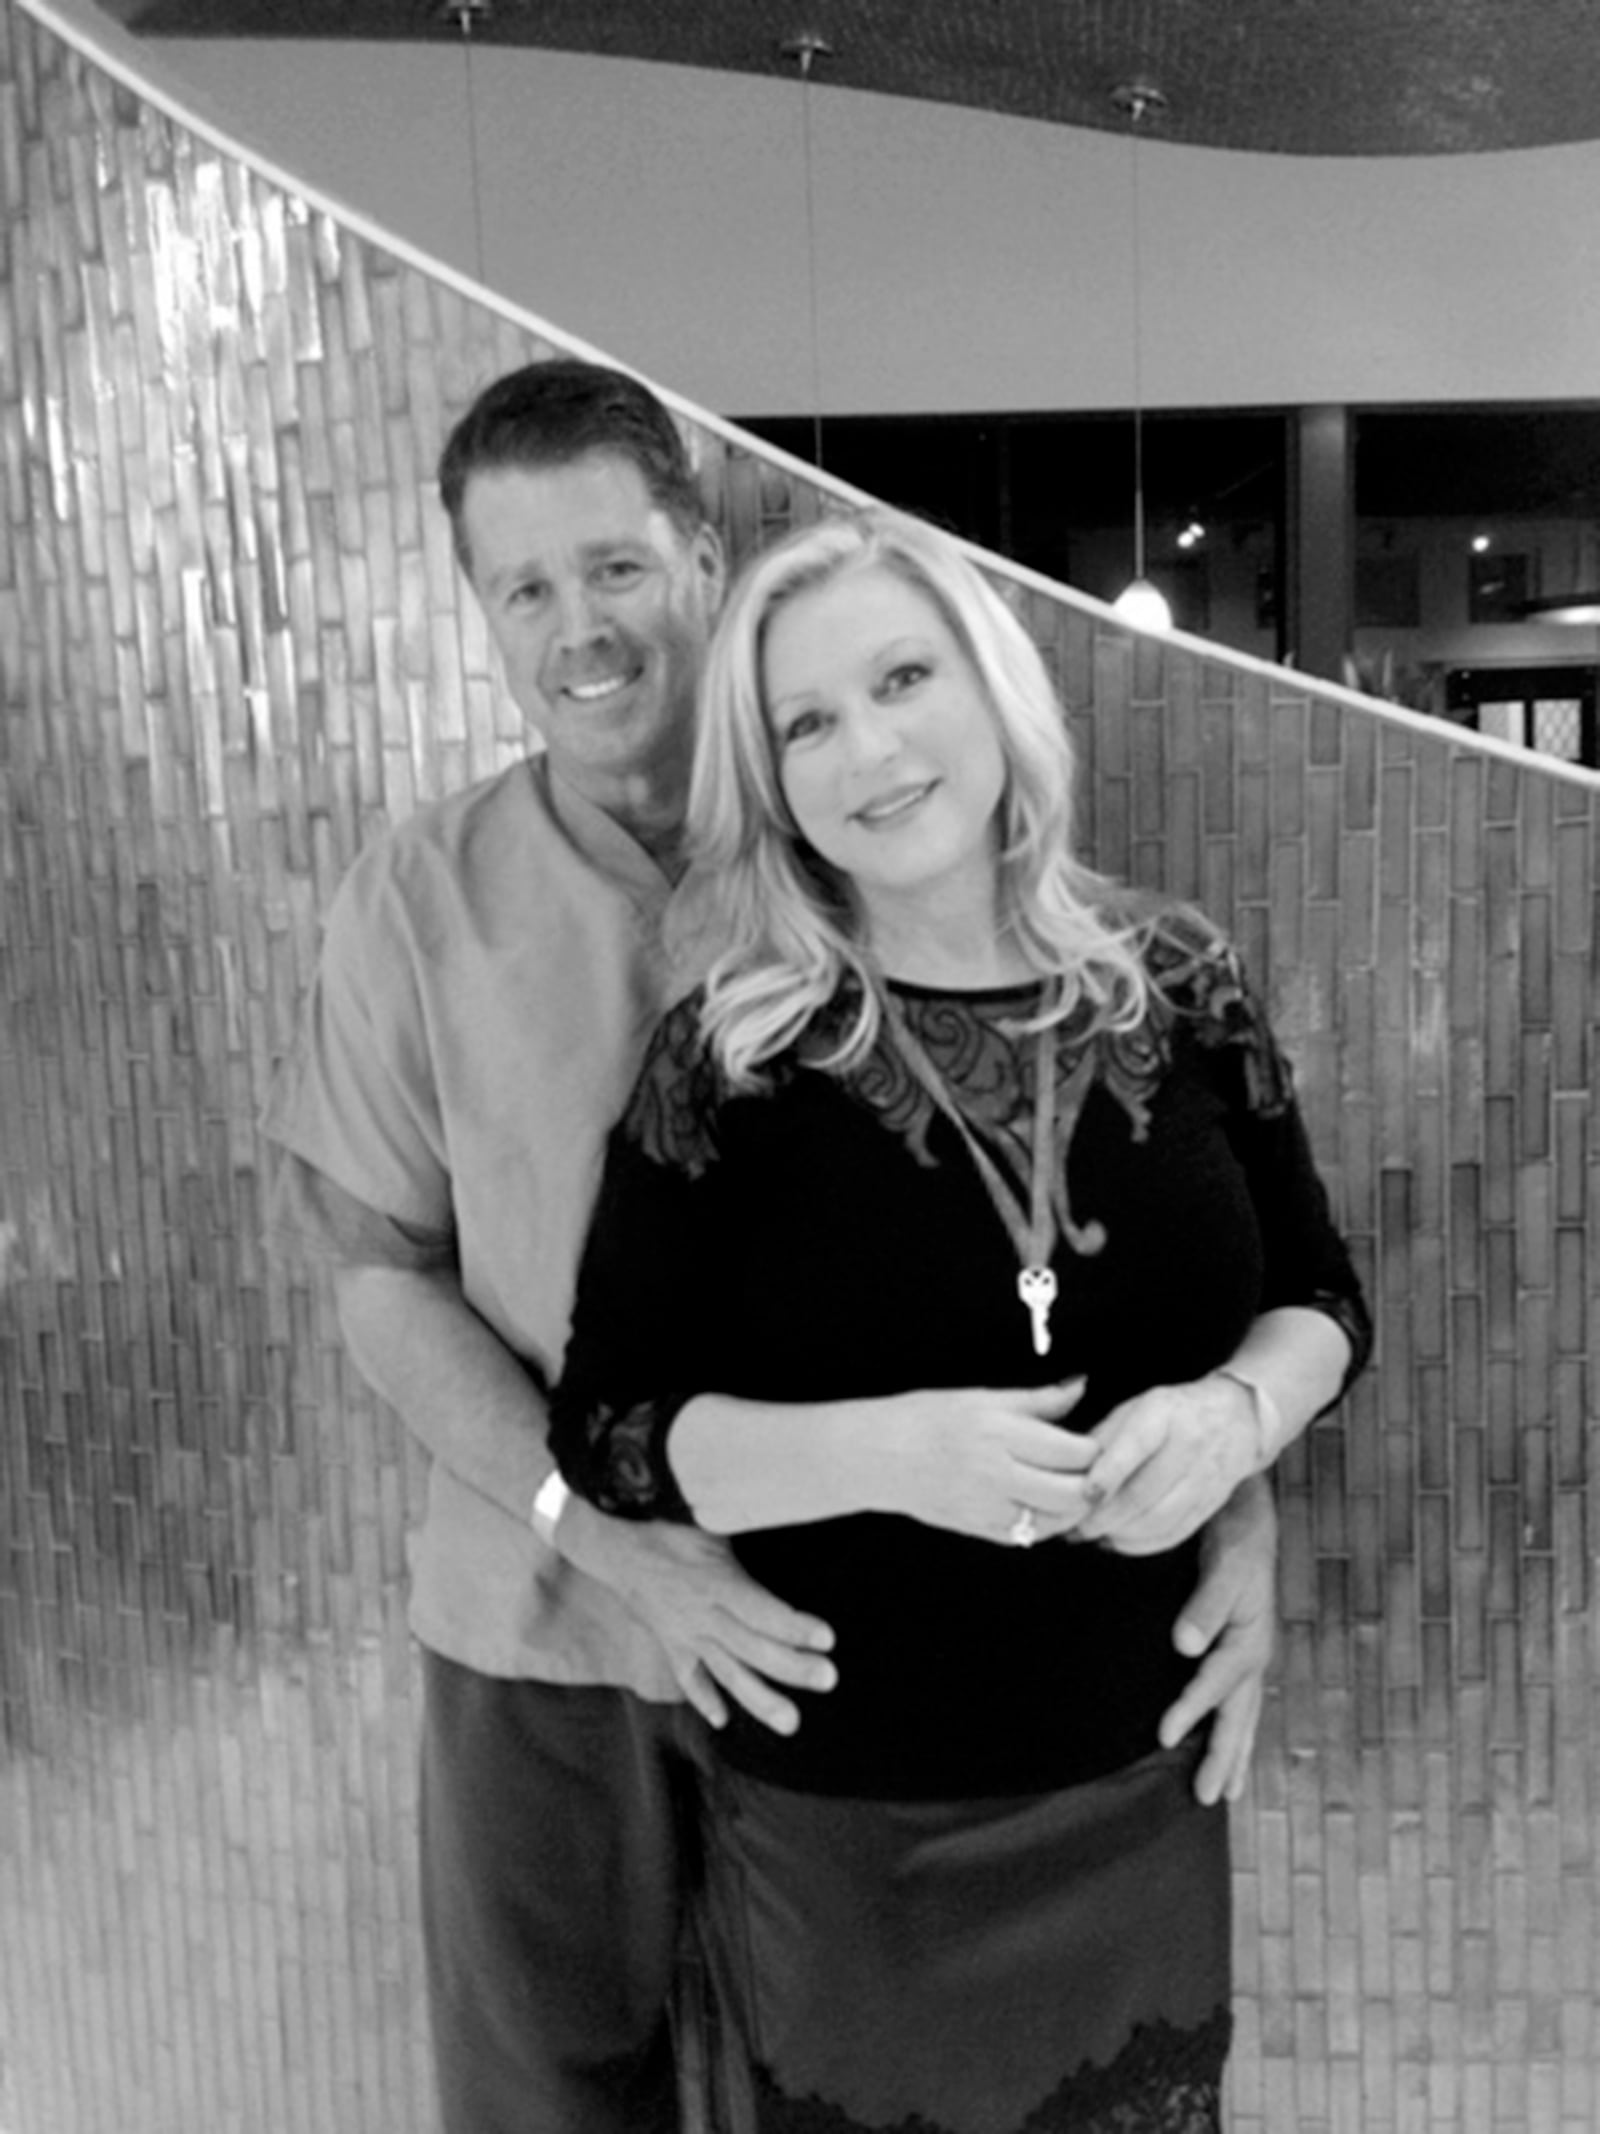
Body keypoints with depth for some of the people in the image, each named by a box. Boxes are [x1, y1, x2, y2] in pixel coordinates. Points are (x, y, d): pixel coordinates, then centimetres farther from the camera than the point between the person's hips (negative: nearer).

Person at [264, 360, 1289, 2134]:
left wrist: (1229, 1474, -20)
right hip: (544, 1627, 1)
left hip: (856, 1624, 0)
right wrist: (611, 1536, -17)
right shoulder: (421, 901, -7)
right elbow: (383, 1283, -5)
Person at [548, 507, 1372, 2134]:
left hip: (1144, 1786, 3)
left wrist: (1234, 1412, -18)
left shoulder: (1178, 987, -6)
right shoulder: (728, 1064, -15)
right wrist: (888, 1452, -27)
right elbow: (605, 1433, -12)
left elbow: (1319, 1297, 4)